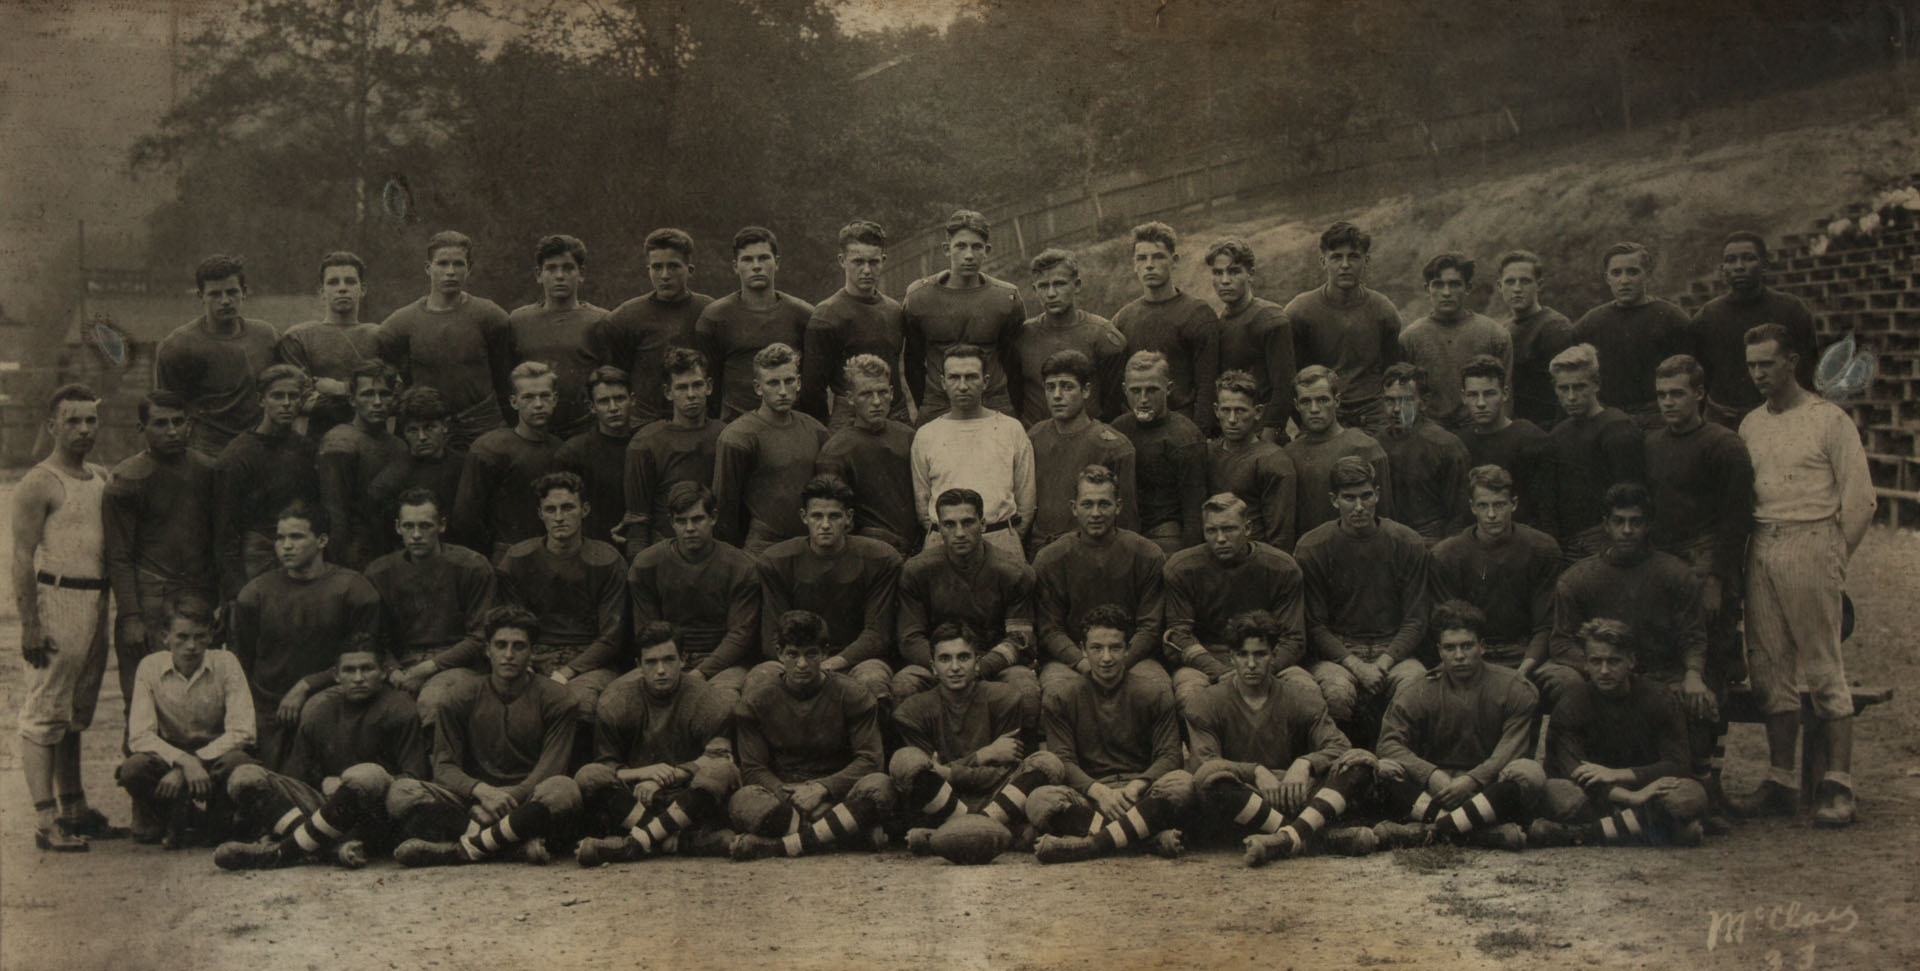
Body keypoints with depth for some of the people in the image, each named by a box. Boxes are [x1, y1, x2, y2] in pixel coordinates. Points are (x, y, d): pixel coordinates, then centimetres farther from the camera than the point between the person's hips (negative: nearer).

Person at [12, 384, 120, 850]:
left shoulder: (102, 478, 14)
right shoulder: (38, 484, -8)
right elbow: (23, 558, -12)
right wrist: (30, 625, -17)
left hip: (96, 601, 8)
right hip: (56, 598, -8)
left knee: (76, 713, 16)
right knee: (45, 712, -5)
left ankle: (74, 807, 25)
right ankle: (46, 820, -3)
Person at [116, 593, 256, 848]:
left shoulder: (225, 664, -10)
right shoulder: (150, 667, -8)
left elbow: (241, 732, -17)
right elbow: (139, 737, -15)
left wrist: (189, 766, -24)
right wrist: (184, 761, -32)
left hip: (215, 755, -1)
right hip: (168, 757, 1)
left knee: (238, 763, -34)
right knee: (133, 769, -31)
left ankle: (214, 823, -4)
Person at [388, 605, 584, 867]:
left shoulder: (555, 699, 4)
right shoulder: (464, 696, 10)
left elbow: (550, 769, -6)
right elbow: (444, 766, 1)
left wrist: (507, 797, -23)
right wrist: (481, 790, -20)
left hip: (529, 800, -2)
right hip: (473, 800, 2)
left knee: (564, 790, -36)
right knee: (400, 793, -24)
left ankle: (467, 847, -29)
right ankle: (518, 843, -30)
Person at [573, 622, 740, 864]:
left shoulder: (709, 701, -4)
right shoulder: (616, 700, 0)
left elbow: (718, 758, -10)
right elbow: (604, 766, -1)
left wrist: (661, 780, -20)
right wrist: (643, 773, -22)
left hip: (688, 802, -1)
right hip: (632, 798, 1)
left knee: (723, 771, -31)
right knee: (588, 776, -26)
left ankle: (635, 844, -36)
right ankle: (685, 841, -38)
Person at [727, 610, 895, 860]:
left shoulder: (851, 694, 3)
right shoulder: (756, 699, 4)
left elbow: (869, 760, -3)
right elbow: (753, 769, 0)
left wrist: (823, 788, -17)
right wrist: (789, 794, -19)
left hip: (836, 793, 1)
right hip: (781, 796, -1)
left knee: (880, 787, -33)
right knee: (742, 802, -33)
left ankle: (778, 846, -37)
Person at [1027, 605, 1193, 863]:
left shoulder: (1154, 693, 8)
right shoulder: (1063, 699, 8)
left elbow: (1168, 755, 1)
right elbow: (1062, 760, -1)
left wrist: (1136, 786, -19)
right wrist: (1098, 791, -21)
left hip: (1140, 793, 0)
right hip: (1087, 795, 0)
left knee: (1183, 783, -32)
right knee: (1039, 800, -32)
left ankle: (1092, 844, -38)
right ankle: (1154, 835, -36)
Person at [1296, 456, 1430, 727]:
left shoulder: (1408, 544, 5)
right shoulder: (1311, 549, 0)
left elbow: (1416, 621, 4)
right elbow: (1314, 624, -1)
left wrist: (1383, 663, -13)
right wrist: (1356, 665, -15)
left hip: (1394, 651, 1)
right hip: (1337, 653, -1)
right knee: (1338, 692, -35)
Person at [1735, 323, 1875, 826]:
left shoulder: (1830, 419, -1)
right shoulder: (1750, 425, 15)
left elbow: (1860, 497, -2)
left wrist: (1833, 554, 0)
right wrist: (1753, 547, 7)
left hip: (1811, 544, -5)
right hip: (1760, 550, 5)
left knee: (1823, 668, -5)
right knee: (1769, 667, 5)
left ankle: (1838, 787, -3)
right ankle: (1779, 780, 11)